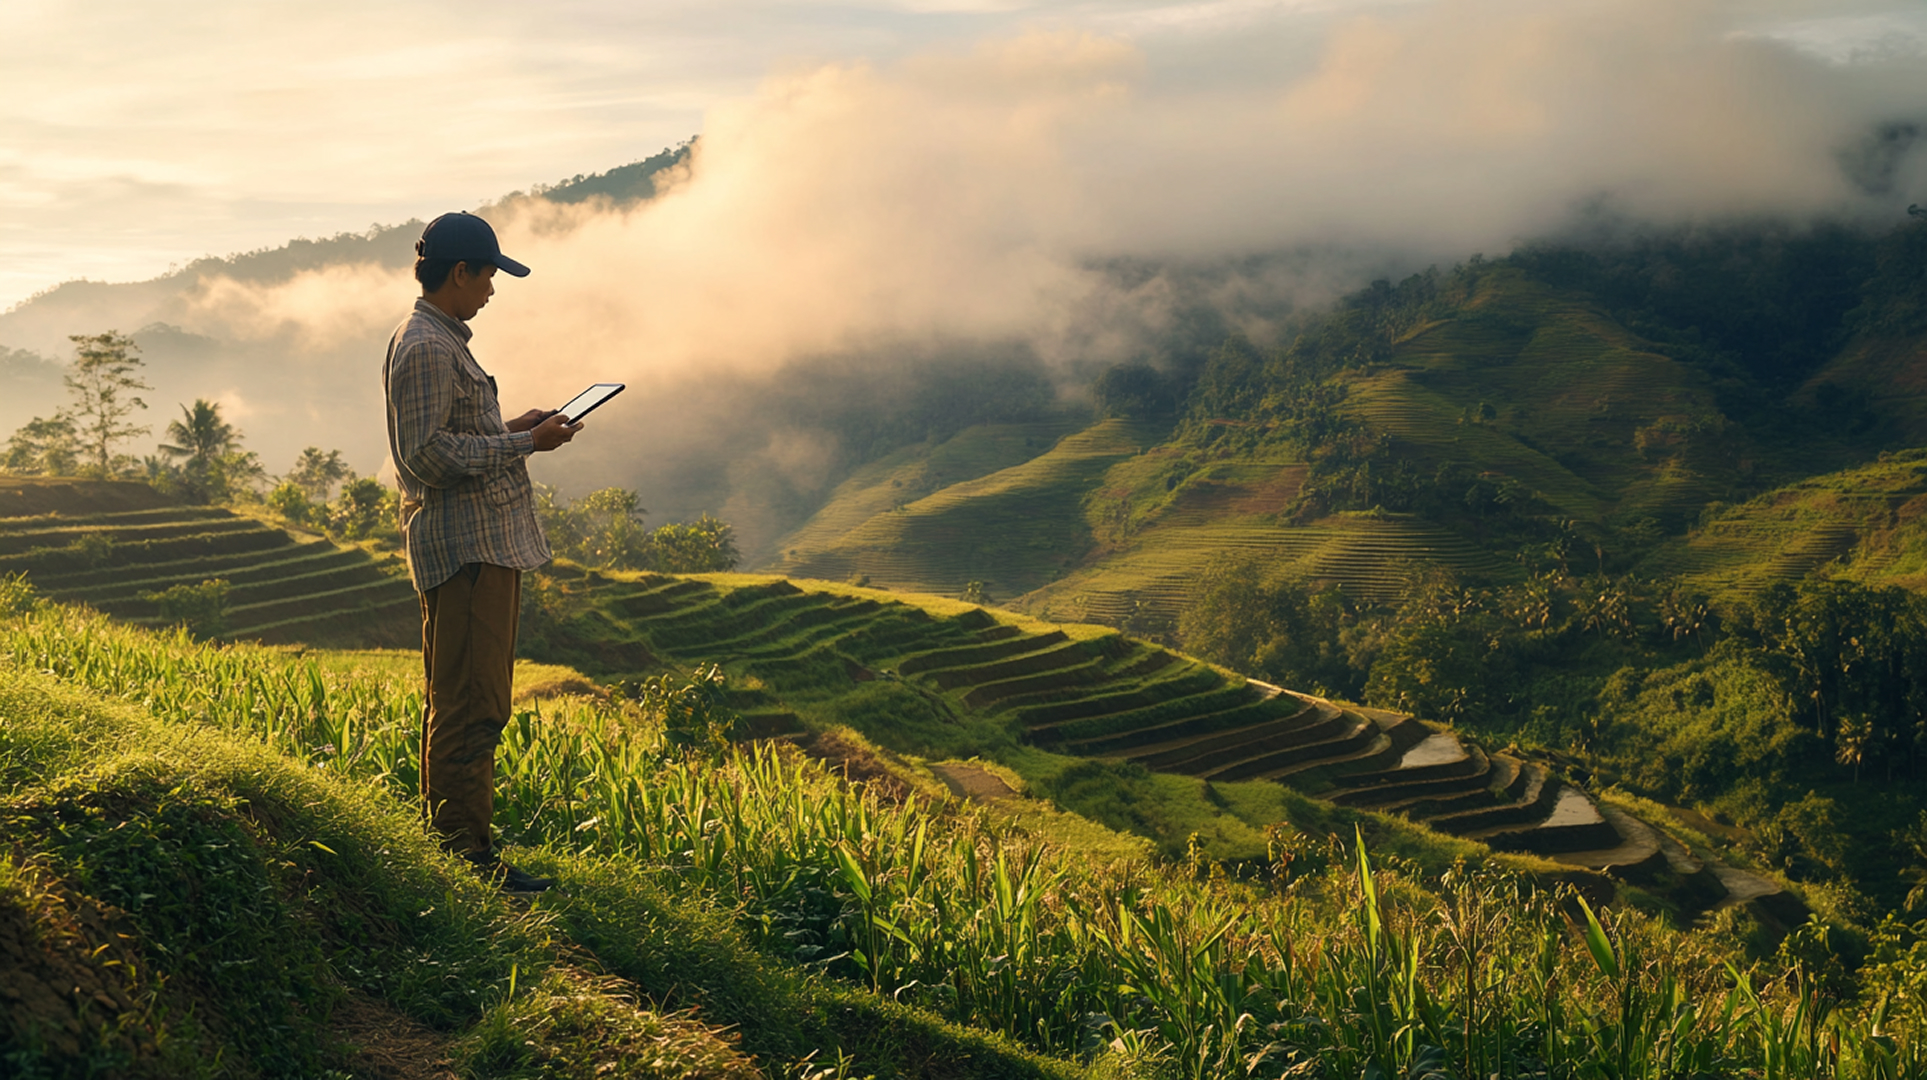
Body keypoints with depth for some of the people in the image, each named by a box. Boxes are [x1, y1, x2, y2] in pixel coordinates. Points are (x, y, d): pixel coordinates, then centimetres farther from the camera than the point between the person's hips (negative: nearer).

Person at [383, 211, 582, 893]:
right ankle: (466, 852, -7)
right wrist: (524, 444, -17)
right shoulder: (425, 348, -14)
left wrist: (515, 428, 18)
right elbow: (428, 454, -21)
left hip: (484, 543, 11)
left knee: (465, 702, 13)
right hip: (465, 547, -11)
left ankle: (452, 837, 19)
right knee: (471, 706, -10)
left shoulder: (442, 342, 20)